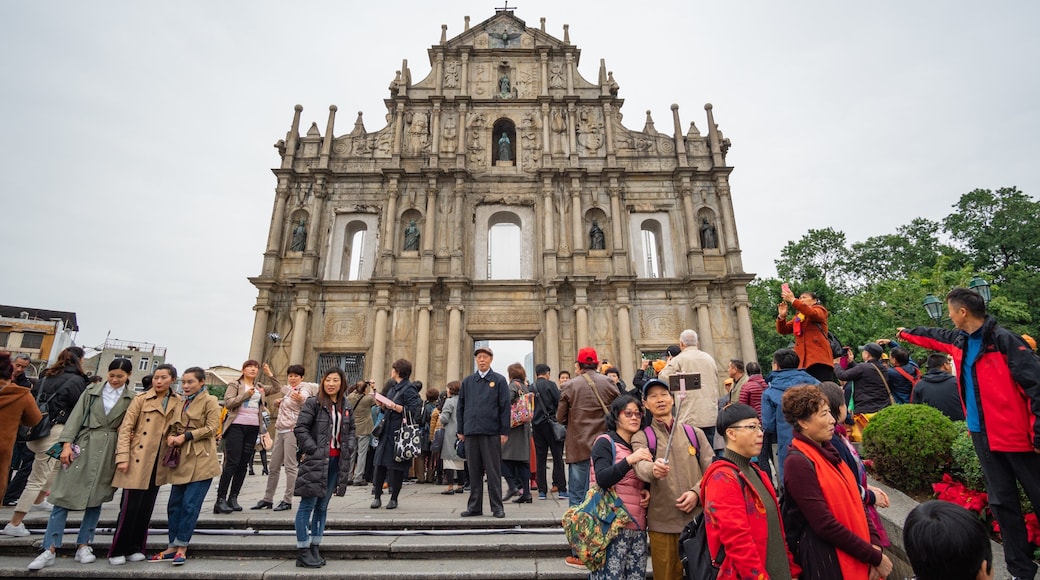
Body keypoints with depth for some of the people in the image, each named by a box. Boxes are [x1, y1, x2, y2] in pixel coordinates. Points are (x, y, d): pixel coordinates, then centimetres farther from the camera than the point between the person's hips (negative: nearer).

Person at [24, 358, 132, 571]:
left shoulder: (132, 399, 2)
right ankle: (49, 550, 9)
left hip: (109, 451, 0)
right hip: (83, 446, 1)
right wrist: (67, 444, -7)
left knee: (96, 498, 7)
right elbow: (76, 417, 1)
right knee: (64, 496, 0)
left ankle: (83, 545, 17)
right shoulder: (92, 391, 5)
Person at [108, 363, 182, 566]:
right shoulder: (141, 399, -6)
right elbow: (126, 428, -8)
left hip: (158, 462, 4)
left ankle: (135, 548, 23)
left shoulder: (178, 403, 5)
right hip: (138, 460, -3)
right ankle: (117, 550, 15)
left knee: (146, 507, 10)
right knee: (130, 506, -1)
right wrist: (122, 457, -14)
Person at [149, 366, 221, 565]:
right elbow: (176, 427, 23)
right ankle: (173, 547, 20)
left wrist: (186, 436, -14)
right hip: (182, 459, 7)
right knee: (174, 504, 10)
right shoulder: (182, 403, 18)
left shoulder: (210, 401, -4)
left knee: (190, 504, -5)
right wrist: (172, 436, 2)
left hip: (200, 461, -7)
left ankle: (181, 547, 6)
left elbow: (211, 428, -10)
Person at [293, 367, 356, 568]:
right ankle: (303, 551, 9)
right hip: (316, 461, -5)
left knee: (322, 507, 13)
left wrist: (348, 449, 0)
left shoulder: (346, 408, 10)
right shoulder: (313, 403, -5)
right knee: (308, 505, -1)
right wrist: (313, 450, -14)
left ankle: (314, 548, 23)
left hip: (336, 461, 5)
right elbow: (300, 428, -10)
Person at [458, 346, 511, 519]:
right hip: (471, 432, 3)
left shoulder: (499, 380, 2)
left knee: (493, 471, 3)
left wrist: (504, 432, -7)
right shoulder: (467, 381, 11)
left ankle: (497, 507, 14)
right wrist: (460, 430, 8)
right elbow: (461, 406, 12)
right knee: (474, 471, 10)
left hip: (492, 433, -3)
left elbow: (505, 407, -2)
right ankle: (474, 506, 21)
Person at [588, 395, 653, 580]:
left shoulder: (639, 445, 16)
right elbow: (602, 479, -18)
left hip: (638, 525, 6)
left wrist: (647, 491, 6)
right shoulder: (605, 442, -5)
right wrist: (629, 460, -29)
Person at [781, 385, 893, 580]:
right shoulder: (798, 462, -22)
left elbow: (853, 501, 9)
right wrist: (875, 557, -13)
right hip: (823, 560, -8)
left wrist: (874, 542, -4)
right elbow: (825, 525, -21)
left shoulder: (827, 451, 4)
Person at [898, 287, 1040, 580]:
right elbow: (934, 336, 32)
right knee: (1002, 502, 11)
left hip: (1016, 435, -7)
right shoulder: (961, 340, 9)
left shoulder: (1004, 339, -14)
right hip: (983, 434, 7)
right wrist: (906, 333, 47)